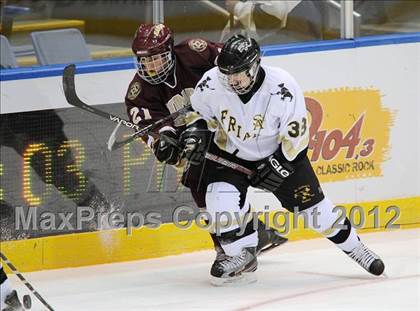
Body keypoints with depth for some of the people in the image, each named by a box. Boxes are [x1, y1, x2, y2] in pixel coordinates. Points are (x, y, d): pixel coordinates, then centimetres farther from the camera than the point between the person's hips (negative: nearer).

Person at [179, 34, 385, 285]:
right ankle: (242, 257, -4)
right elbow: (200, 113, 0)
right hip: (231, 155, 1)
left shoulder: (283, 89, -29)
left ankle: (354, 246, 27)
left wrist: (279, 166, -21)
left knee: (313, 206, 3)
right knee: (222, 199, -23)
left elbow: (296, 133, -18)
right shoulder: (210, 85, -22)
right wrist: (195, 132, -19)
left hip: (281, 154, -1)